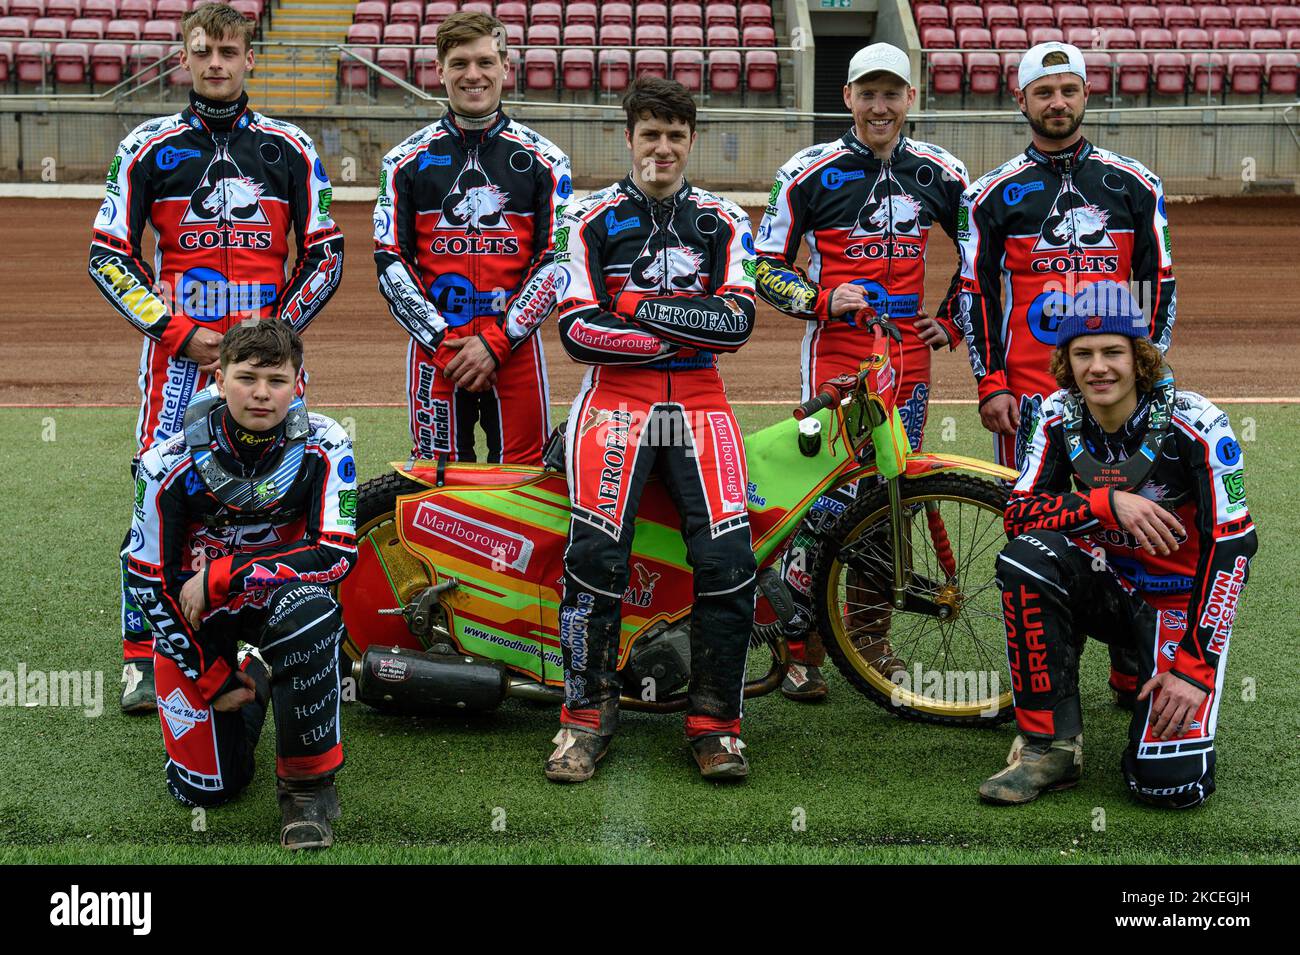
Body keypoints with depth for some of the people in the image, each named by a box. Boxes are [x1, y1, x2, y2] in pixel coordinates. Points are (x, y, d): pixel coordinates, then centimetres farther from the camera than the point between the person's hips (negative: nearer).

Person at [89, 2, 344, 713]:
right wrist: (178, 332, -6)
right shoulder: (148, 147, 6)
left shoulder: (290, 148, 9)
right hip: (178, 349, -1)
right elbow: (108, 256, 5)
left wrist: (279, 328, -3)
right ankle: (142, 655, 4)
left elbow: (326, 254, 11)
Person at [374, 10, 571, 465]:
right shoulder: (407, 159, 8)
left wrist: (497, 341, -9)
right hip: (433, 348, 0)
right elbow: (390, 262, 3)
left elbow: (556, 261, 1)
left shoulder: (543, 159, 6)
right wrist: (442, 341, -8)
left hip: (516, 347, 0)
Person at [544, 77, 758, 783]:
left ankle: (714, 719, -5)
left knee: (728, 553, -18)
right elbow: (576, 329, -2)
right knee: (596, 549, -23)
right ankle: (586, 713, -9)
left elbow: (737, 320, 0)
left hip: (700, 401, 2)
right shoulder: (591, 219, 9)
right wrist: (685, 333, -6)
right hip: (615, 395, -1)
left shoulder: (724, 222, 14)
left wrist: (645, 308, -8)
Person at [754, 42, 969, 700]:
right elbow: (767, 270, 1)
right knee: (827, 500, -10)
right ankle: (803, 650, 0)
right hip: (835, 356, -4)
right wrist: (824, 300, -14)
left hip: (908, 360, 4)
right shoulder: (809, 172, -2)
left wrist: (953, 323, 12)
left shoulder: (941, 173, 9)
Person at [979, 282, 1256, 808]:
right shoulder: (1061, 418, -8)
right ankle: (1051, 746, -17)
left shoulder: (1194, 424, -20)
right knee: (1024, 559, -30)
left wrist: (1195, 666, -24)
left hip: (1180, 602, -4)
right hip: (1109, 587, 4)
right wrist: (1109, 503, -30)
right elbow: (1019, 512, -13)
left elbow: (1233, 545, -20)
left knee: (1171, 782, -23)